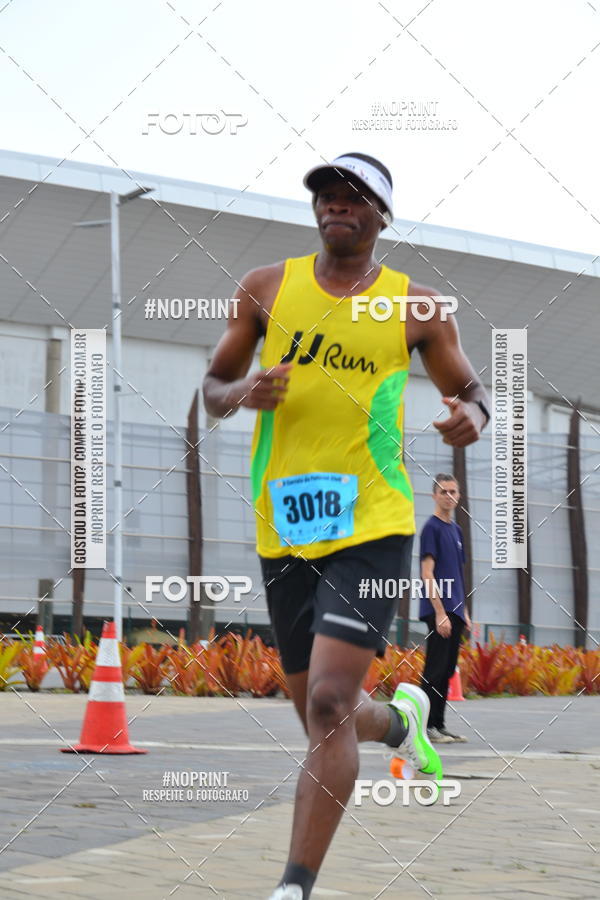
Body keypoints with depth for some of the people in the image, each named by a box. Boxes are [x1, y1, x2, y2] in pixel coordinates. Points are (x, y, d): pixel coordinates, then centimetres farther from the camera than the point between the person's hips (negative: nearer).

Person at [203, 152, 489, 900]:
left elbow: (466, 388, 13)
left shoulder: (416, 305, 2)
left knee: (329, 705, -17)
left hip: (372, 528, -3)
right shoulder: (265, 288, 6)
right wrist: (243, 393, -11)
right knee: (320, 716, 13)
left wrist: (470, 416, -11)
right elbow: (213, 388, 12)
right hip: (283, 531, 3)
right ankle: (401, 717, 49)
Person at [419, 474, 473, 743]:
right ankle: (427, 726, -6)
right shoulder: (432, 527, -8)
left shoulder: (456, 530, 18)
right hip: (438, 610, -8)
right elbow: (427, 574, -14)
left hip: (453, 611, 8)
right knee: (435, 670, -8)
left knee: (447, 670, 9)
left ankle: (439, 725, 13)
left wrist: (464, 612, 18)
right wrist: (440, 613, -19)